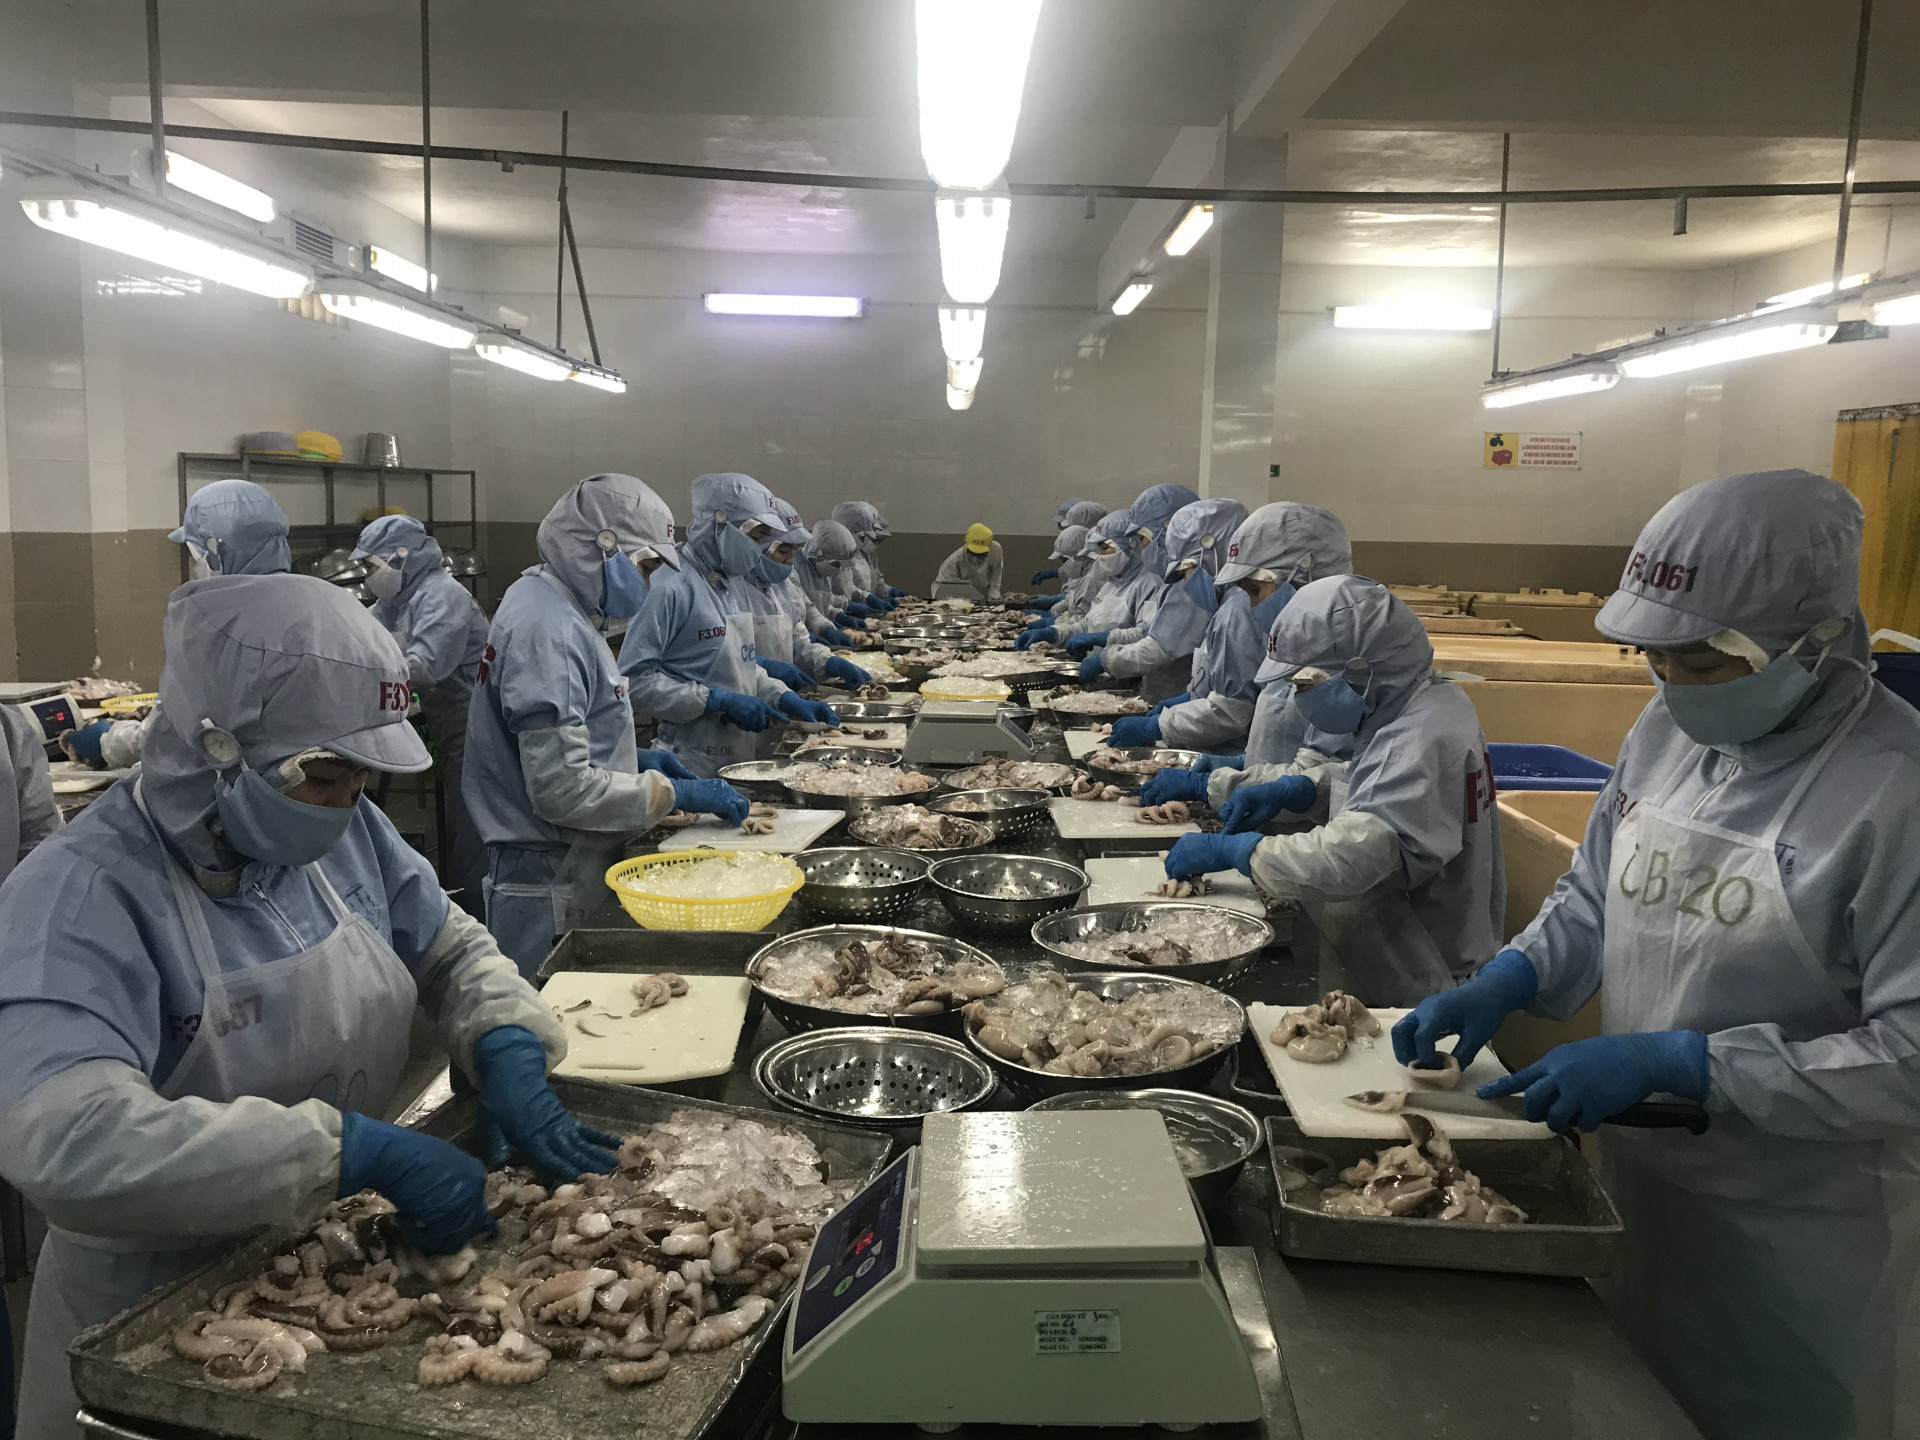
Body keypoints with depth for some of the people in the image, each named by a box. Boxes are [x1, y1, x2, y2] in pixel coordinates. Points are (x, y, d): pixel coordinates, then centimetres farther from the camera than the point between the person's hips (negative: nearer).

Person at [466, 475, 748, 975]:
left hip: (571, 871, 10)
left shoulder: (557, 610, 10)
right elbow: (561, 789, -25)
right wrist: (673, 793, -16)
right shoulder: (549, 630, -21)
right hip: (550, 882, -10)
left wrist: (634, 759, 9)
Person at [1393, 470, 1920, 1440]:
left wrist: (1674, 1061, -27)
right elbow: (1593, 896, 9)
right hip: (1634, 1172, 6)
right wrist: (1506, 981, -8)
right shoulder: (1669, 726, -3)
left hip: (1793, 1226, -6)